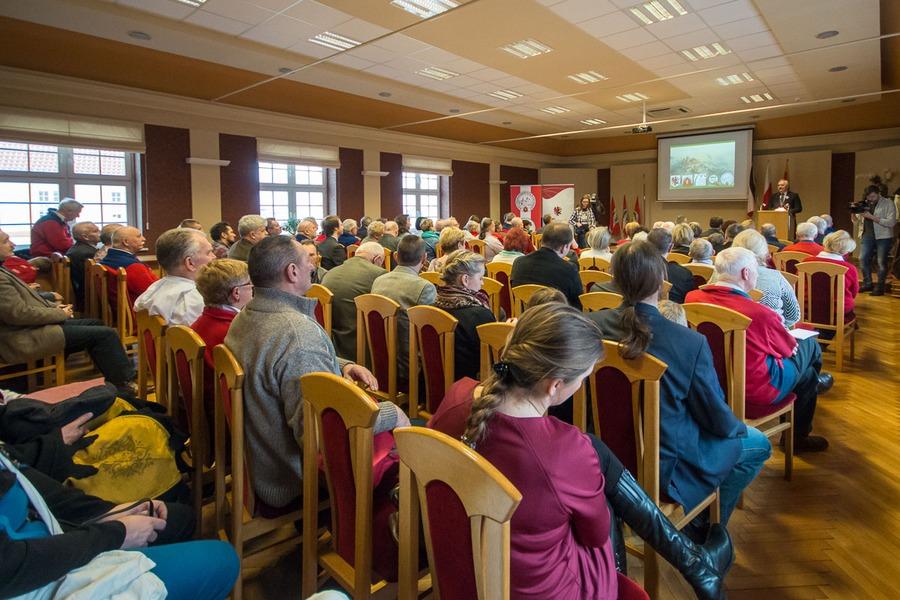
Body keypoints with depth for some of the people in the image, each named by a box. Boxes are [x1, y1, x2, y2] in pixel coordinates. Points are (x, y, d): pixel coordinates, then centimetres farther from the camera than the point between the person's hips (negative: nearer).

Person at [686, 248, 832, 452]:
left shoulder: (692, 298, -14)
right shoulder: (758, 313, -30)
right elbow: (790, 349, -10)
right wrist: (776, 321, 10)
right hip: (757, 390, -6)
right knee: (810, 345, 21)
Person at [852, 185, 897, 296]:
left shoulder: (888, 204, -4)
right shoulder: (864, 204, 9)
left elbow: (891, 222, -14)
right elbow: (857, 222, 12)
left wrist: (871, 217, -20)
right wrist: (853, 214, -10)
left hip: (883, 237, -4)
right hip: (867, 236, 4)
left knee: (881, 262, -1)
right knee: (863, 259, -1)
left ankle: (879, 287, 7)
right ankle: (867, 284, 14)